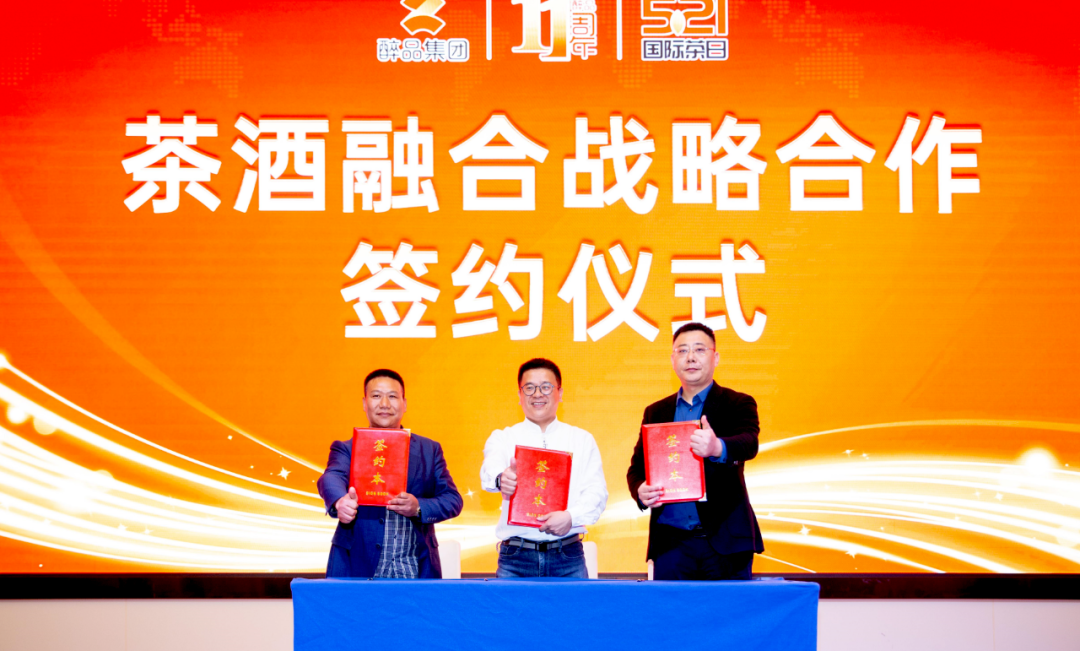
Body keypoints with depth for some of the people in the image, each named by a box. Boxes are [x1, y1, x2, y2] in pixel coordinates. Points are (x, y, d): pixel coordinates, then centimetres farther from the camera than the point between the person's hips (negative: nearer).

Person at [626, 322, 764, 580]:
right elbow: (637, 466, 15)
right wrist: (640, 491, -10)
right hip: (670, 541, 3)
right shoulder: (656, 412, 15)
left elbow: (749, 444, -16)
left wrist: (718, 448, -40)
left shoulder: (738, 405, 3)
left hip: (724, 540, -3)